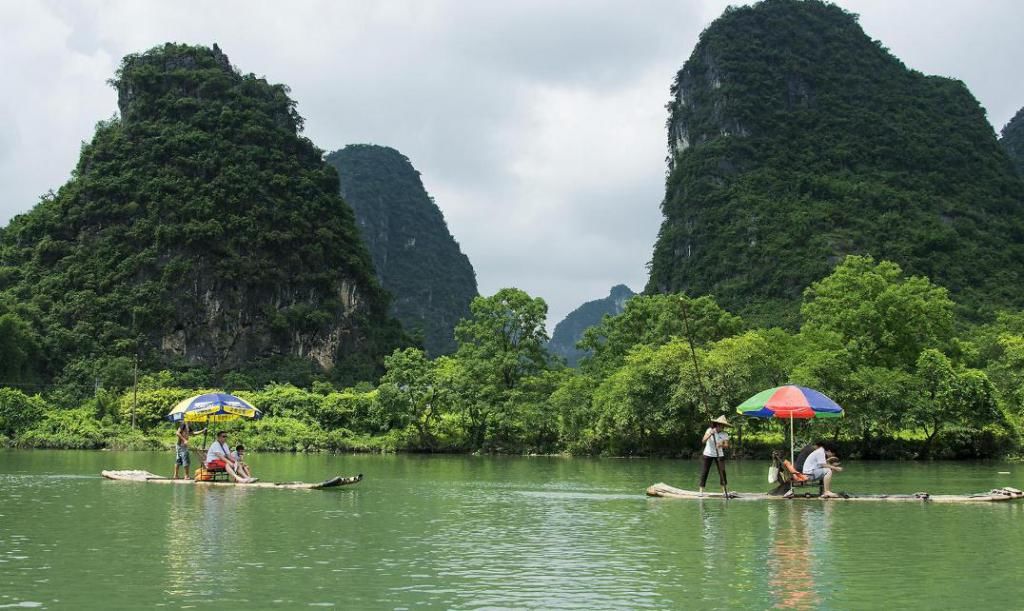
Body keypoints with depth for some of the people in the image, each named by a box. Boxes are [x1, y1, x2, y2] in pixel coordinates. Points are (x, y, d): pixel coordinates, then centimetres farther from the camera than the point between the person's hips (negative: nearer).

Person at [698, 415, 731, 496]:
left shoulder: (725, 434, -7)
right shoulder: (710, 430, -11)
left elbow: (726, 445, -19)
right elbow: (703, 441, -22)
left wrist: (722, 445, -41)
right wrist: (710, 434, -37)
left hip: (719, 455, 1)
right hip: (708, 454, -1)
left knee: (722, 471, -10)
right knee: (704, 472, -5)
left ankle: (725, 490, -3)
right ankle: (701, 491, -2)